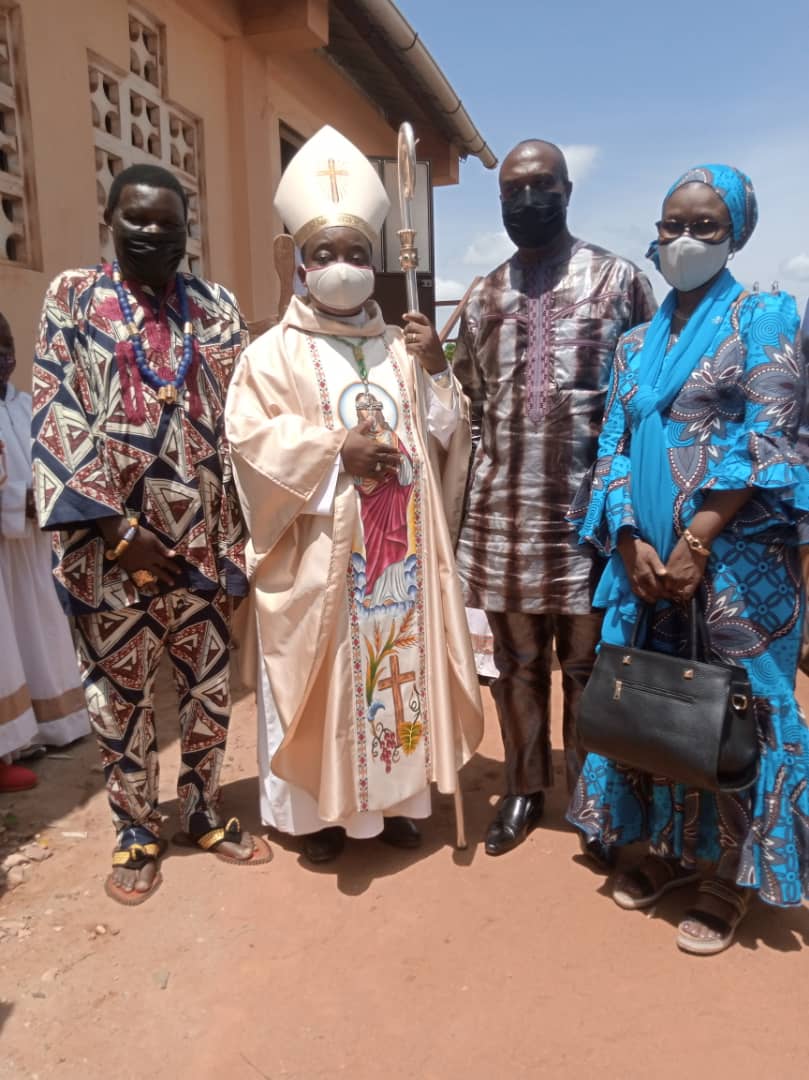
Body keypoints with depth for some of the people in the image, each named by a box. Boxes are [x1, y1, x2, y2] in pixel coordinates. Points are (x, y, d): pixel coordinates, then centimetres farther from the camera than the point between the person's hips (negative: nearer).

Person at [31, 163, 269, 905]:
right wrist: (120, 529, -14)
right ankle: (136, 833, 28)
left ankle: (204, 812, 32)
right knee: (120, 689, 8)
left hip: (202, 535, 3)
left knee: (211, 681, 11)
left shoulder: (216, 307, 8)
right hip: (112, 539, -2)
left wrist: (236, 533, -2)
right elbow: (57, 420, -6)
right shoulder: (73, 298, 2)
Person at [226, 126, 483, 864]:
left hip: (402, 544, 4)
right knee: (324, 676, 4)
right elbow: (252, 438, -12)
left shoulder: (402, 348, 12)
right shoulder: (275, 353, 0)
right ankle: (321, 809, 21)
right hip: (319, 548, -4)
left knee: (402, 665, 11)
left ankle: (396, 797, 28)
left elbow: (447, 437, 10)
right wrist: (336, 450, -18)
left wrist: (436, 373, -5)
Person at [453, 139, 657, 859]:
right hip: (504, 513, 3)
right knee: (516, 661, 12)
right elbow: (469, 404, 14)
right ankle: (525, 790, 31)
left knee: (588, 665, 9)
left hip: (589, 510, -2)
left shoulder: (619, 279, 2)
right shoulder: (483, 297, 11)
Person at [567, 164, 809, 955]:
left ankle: (733, 876, 21)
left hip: (734, 560, -4)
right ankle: (665, 848, 30)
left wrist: (696, 541, -17)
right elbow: (612, 448, 7)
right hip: (646, 559, 5)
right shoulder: (635, 345, 14)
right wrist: (630, 542, -8)